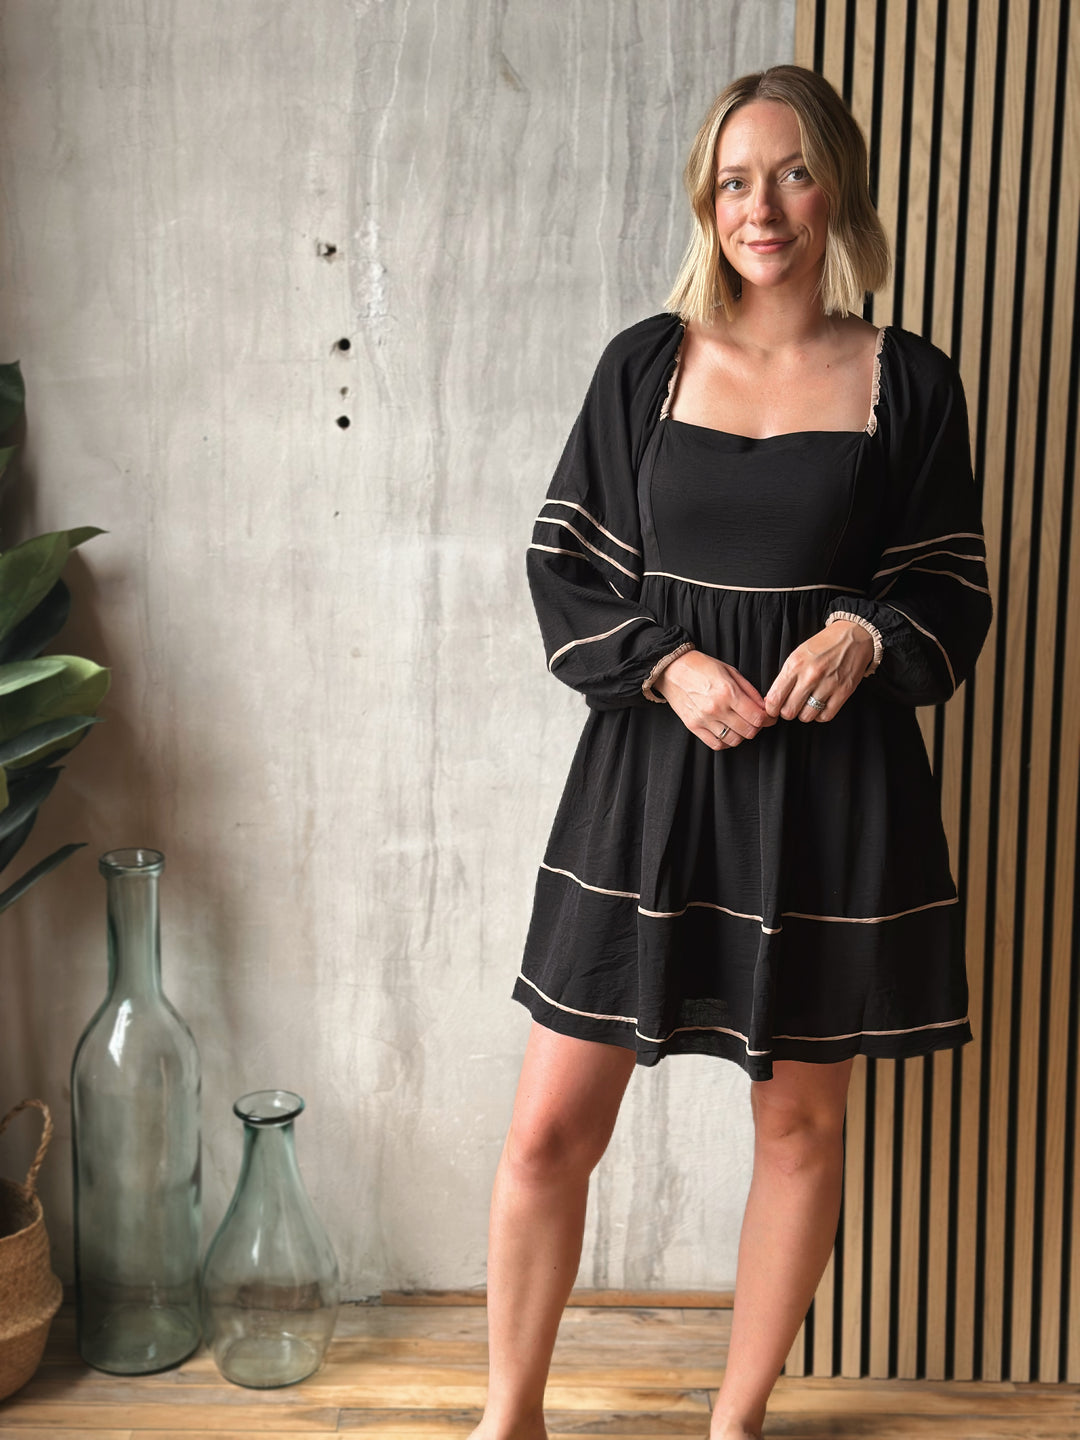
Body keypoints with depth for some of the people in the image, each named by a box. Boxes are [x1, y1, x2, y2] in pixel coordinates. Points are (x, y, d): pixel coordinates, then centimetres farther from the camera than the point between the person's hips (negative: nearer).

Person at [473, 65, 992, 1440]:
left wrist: (866, 633, -15)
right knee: (551, 1125, 1)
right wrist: (667, 663, -11)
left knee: (800, 1119, 11)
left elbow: (955, 590, 6)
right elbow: (563, 564, 5)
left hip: (830, 791, 0)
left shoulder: (906, 382, 2)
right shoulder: (646, 364, 4)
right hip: (649, 775, 1)